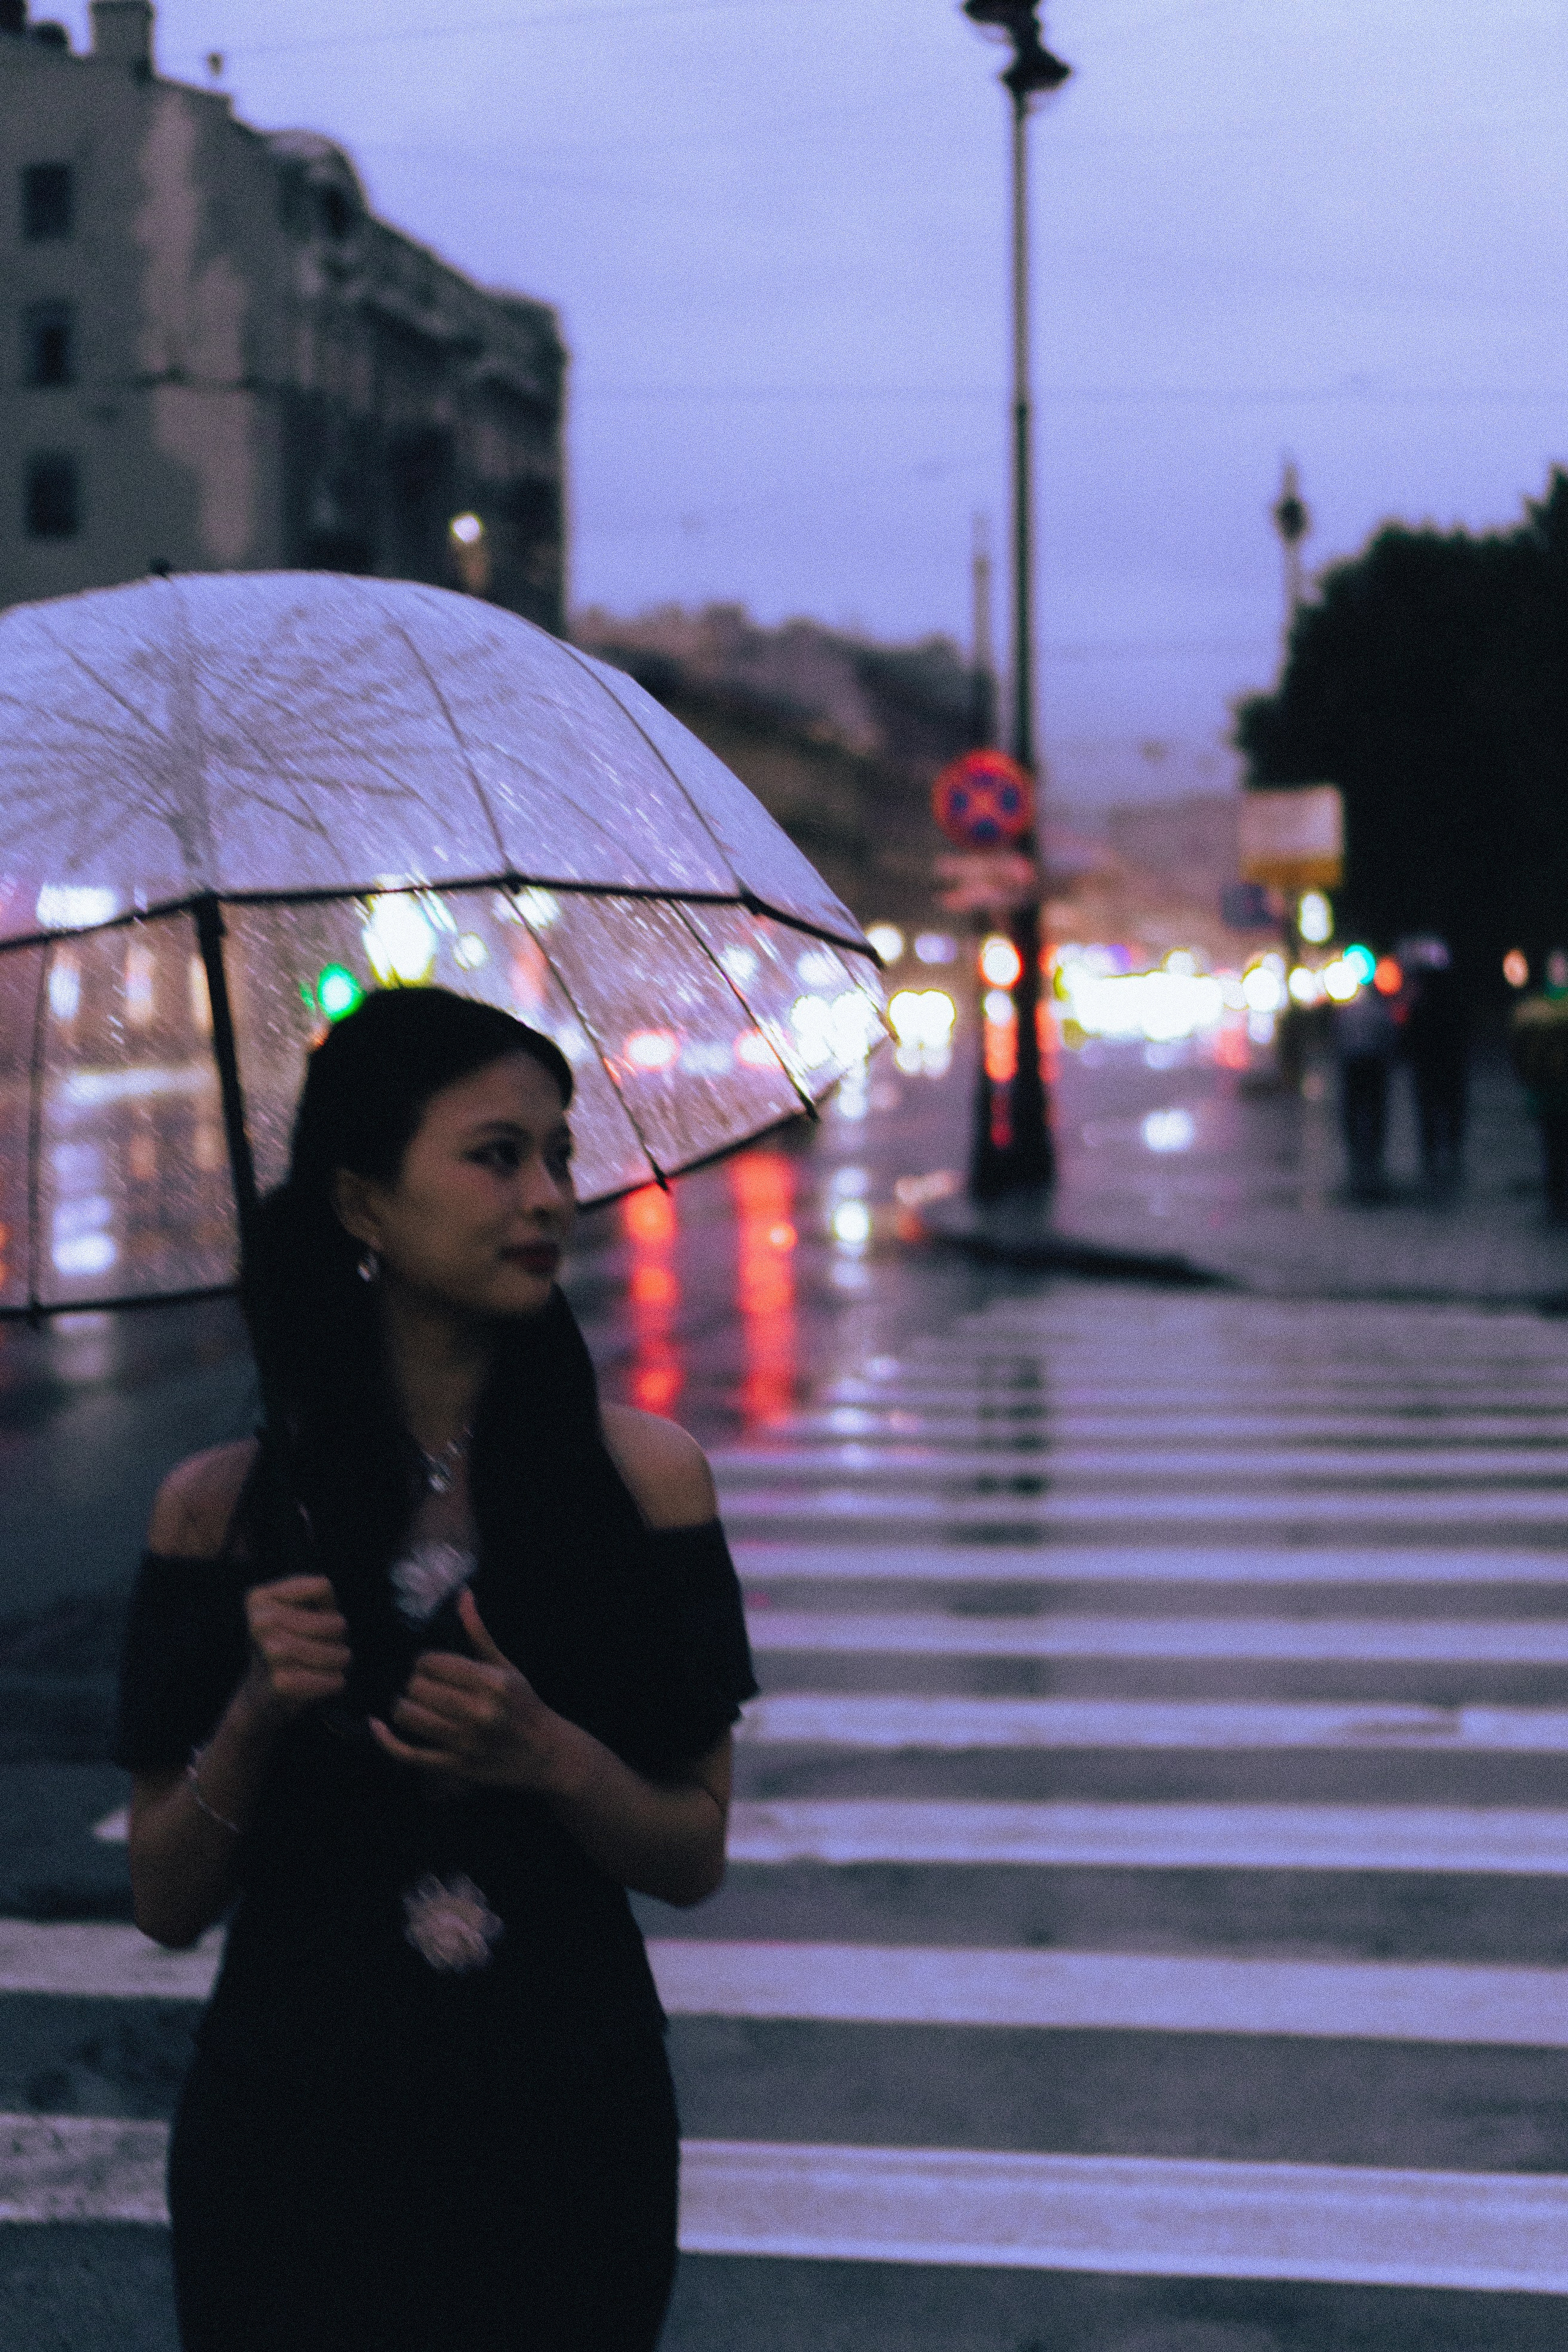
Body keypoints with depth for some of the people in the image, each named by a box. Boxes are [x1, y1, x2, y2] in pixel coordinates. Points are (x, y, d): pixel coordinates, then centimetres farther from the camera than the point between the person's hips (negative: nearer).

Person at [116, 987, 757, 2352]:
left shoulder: (640, 1474, -5)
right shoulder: (224, 1509, -5)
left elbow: (695, 1858, -2)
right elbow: (167, 1905, -2)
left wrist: (552, 1759, -20)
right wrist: (255, 1717, -19)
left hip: (567, 2137, 1)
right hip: (299, 2139, -1)